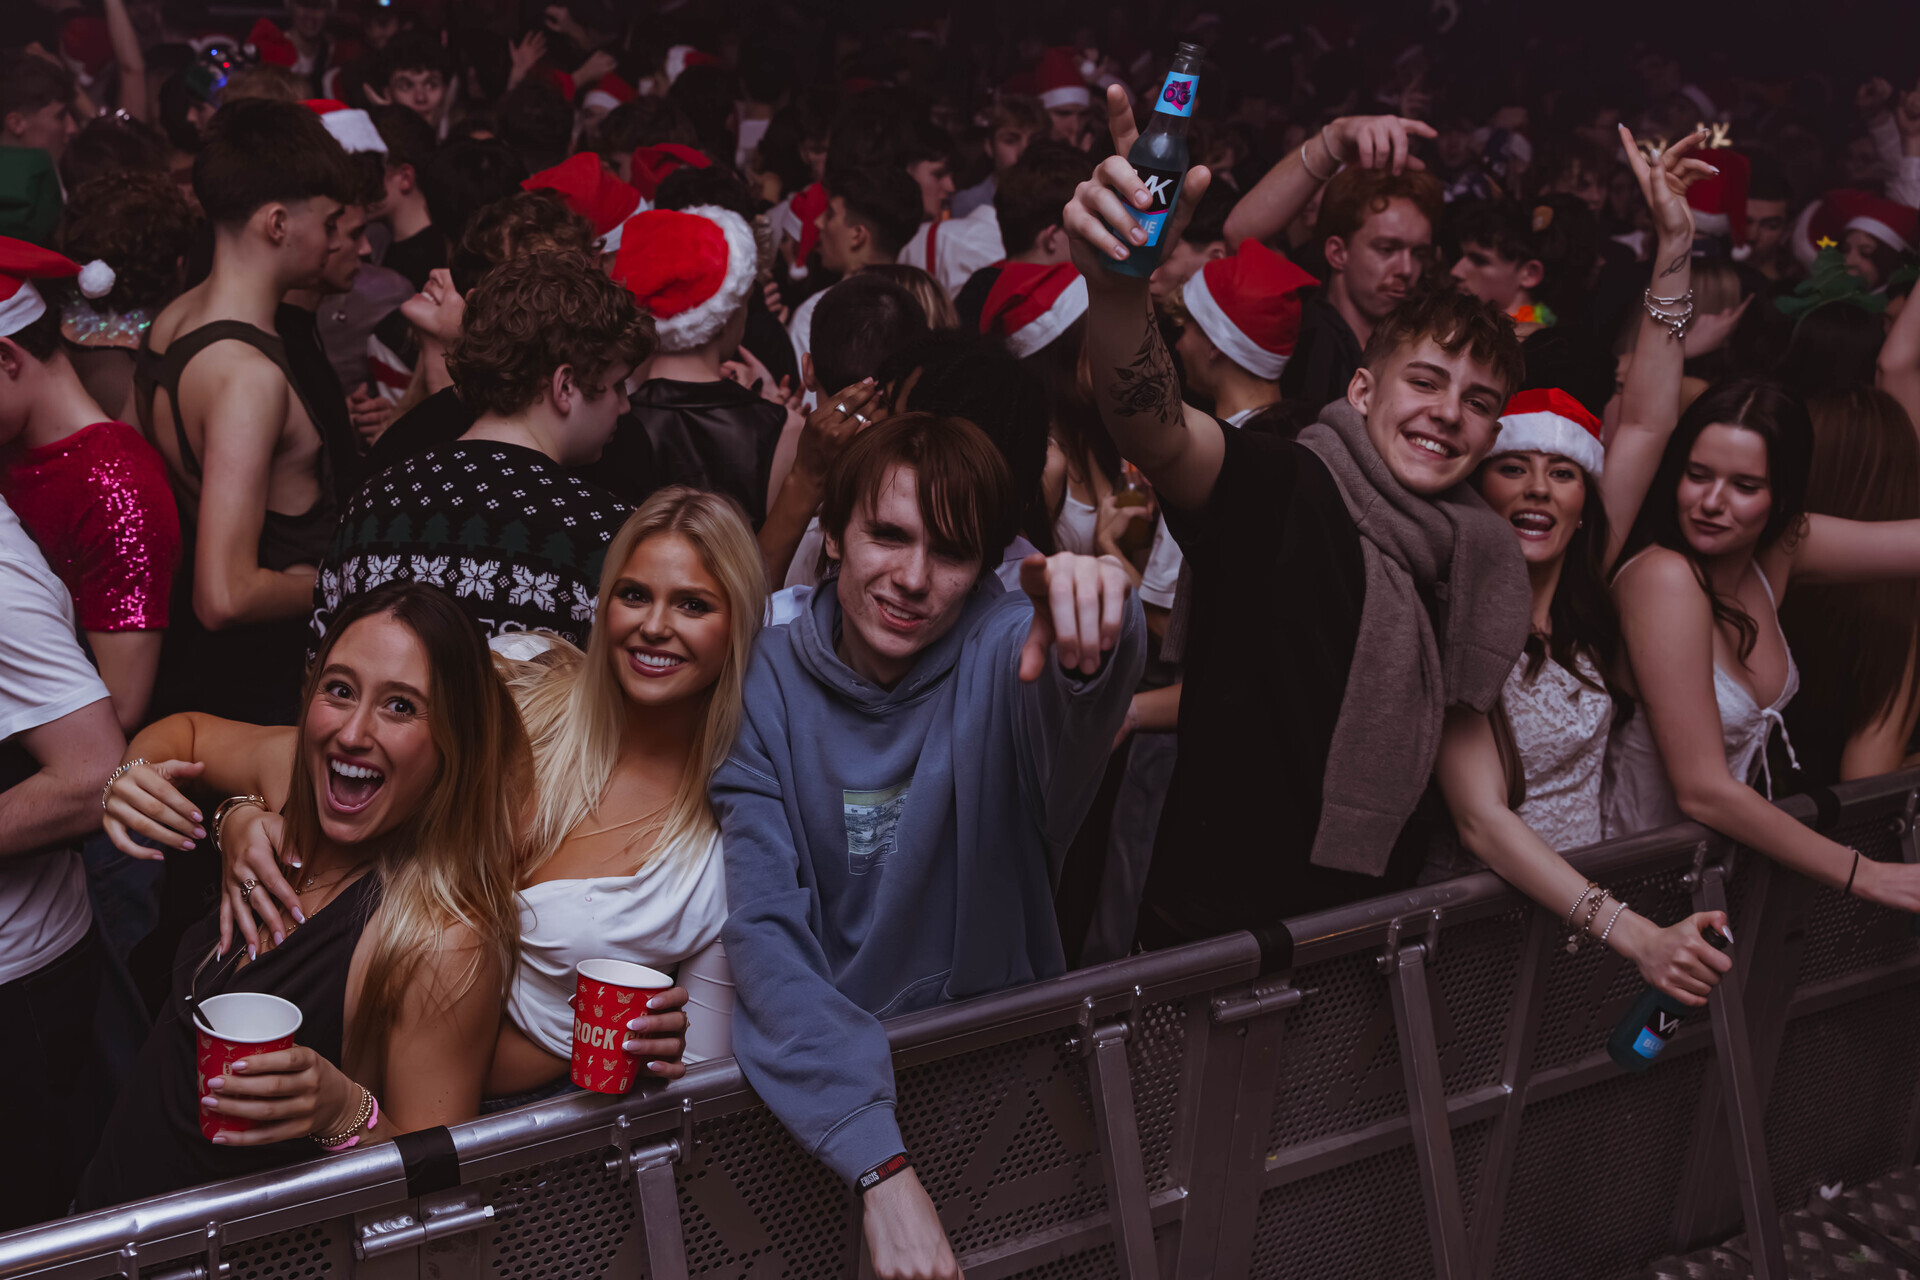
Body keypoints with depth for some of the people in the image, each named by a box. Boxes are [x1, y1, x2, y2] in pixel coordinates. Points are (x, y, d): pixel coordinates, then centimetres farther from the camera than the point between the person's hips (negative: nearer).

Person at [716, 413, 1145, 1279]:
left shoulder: (1003, 648, -8)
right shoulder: (769, 680, -7)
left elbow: (1068, 717, -32)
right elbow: (765, 928, -16)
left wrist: (1092, 647, -56)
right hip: (822, 1069, 0)